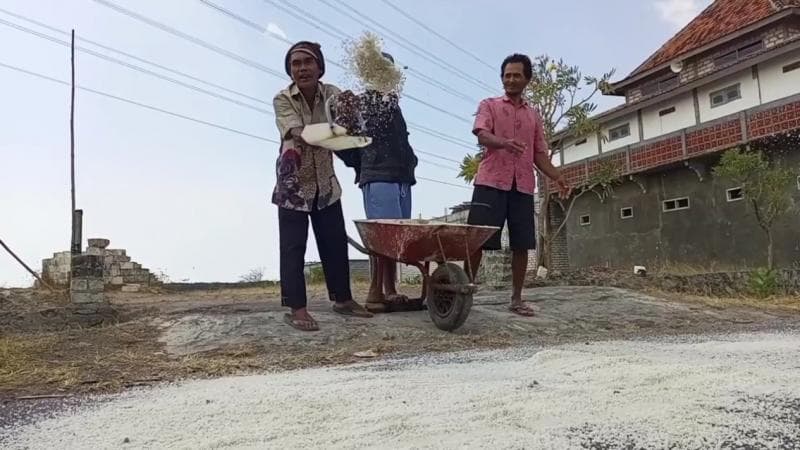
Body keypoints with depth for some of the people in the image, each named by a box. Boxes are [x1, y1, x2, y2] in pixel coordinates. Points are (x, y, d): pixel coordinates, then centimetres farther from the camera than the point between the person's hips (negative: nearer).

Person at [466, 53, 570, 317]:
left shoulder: (534, 115, 21)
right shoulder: (489, 105, 9)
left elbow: (539, 154, 20)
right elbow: (482, 136, -9)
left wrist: (557, 177, 3)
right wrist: (504, 142, -31)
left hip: (523, 186, 4)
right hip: (491, 182, -4)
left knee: (521, 245, 3)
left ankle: (516, 299, 12)